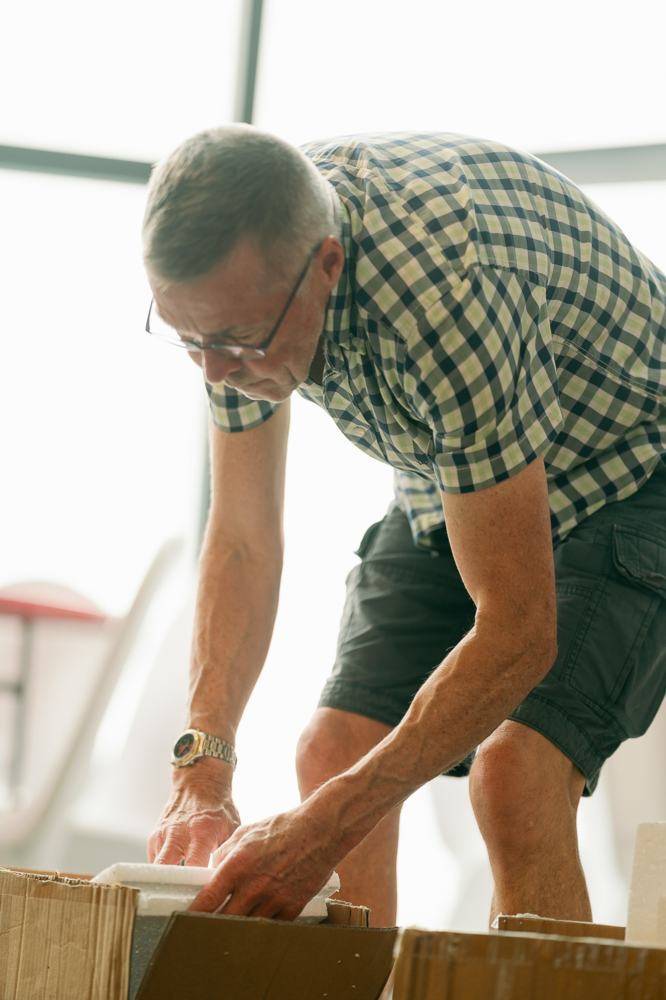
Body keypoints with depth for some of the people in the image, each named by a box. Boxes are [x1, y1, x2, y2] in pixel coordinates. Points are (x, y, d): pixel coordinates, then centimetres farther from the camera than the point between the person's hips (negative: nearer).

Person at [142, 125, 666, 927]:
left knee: (515, 772, -25)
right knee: (334, 751, -4)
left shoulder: (448, 288, -40)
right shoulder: (239, 275, -19)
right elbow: (241, 537, -7)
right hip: (450, 480, 7)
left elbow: (518, 631, -35)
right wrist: (200, 772, -19)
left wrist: (325, 829, -38)